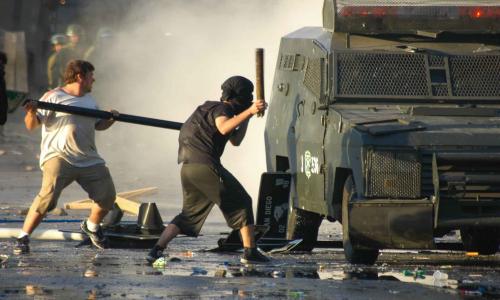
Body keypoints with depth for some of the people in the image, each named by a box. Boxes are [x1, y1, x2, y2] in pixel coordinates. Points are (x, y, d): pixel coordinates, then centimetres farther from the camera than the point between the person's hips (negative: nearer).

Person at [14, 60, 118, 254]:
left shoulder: (89, 100, 19)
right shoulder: (53, 97, -3)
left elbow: (98, 125, 30)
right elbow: (31, 125, -6)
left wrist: (110, 119, 10)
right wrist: (31, 113, -28)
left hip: (89, 160, 7)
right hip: (59, 156, -6)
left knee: (108, 198, 3)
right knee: (48, 196, -24)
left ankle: (91, 227, 34)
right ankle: (23, 237, -14)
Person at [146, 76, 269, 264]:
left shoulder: (212, 108, 27)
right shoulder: (220, 109, -3)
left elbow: (235, 140, 32)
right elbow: (224, 128, -27)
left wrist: (247, 116, 26)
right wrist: (249, 112, -31)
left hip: (187, 168, 9)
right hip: (205, 165, -9)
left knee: (190, 213, 15)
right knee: (241, 202, 2)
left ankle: (157, 250, -1)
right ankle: (250, 252, -3)